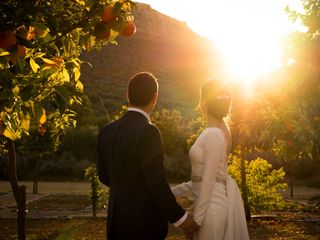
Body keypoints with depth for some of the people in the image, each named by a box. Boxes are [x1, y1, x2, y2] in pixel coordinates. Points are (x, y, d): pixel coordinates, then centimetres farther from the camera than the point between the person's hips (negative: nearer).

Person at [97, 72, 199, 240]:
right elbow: (157, 182, -20)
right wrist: (180, 217, -11)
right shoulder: (148, 132, -18)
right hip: (145, 224, -6)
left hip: (116, 221, 6)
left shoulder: (106, 132, 2)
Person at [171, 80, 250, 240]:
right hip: (221, 198, 9)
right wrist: (173, 192, 17)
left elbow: (208, 180, -18)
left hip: (212, 203, -9)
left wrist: (197, 218, -14)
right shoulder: (219, 131, 11)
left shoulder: (213, 134, -17)